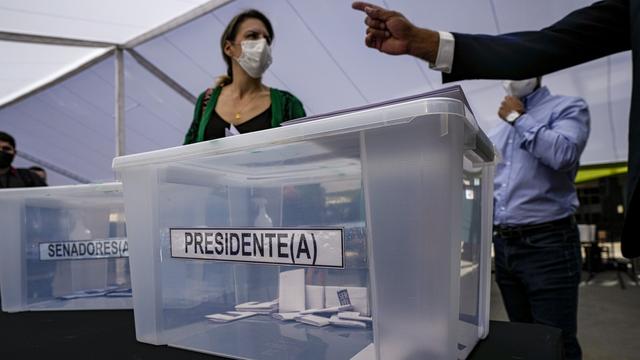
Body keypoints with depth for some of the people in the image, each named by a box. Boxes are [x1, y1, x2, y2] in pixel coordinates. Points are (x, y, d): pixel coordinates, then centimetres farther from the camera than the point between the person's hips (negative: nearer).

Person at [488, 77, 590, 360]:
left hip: (547, 243, -5)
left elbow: (563, 154, -21)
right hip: (503, 246, 6)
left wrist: (518, 118, -9)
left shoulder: (568, 108, 1)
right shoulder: (496, 133, 17)